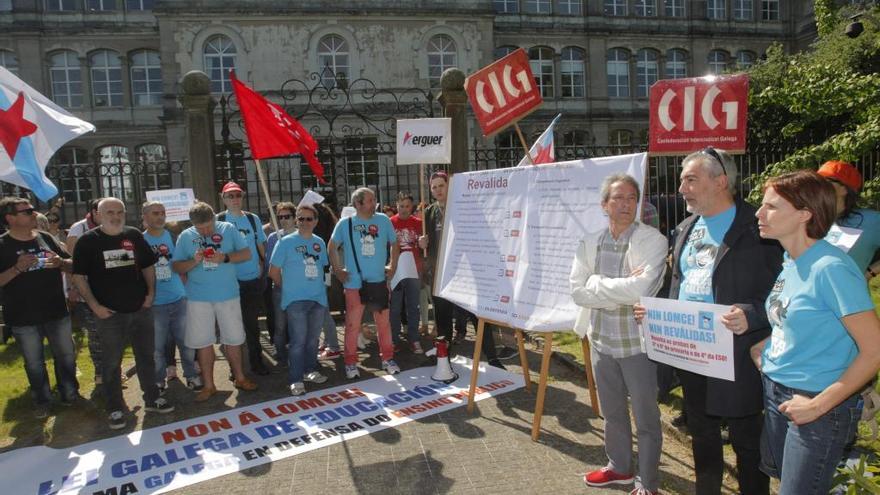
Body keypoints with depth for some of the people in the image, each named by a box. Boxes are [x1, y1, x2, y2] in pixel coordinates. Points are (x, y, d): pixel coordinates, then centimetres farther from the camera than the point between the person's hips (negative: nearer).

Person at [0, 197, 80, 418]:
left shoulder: (46, 238, 2)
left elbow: (72, 265, 8)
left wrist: (60, 262, -14)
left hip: (57, 312, 3)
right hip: (23, 318, -3)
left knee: (66, 356, 14)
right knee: (34, 363, 13)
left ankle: (70, 394, 31)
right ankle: (42, 401, 30)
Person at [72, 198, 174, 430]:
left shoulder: (134, 235, 6)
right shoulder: (88, 241, -4)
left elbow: (148, 266, 13)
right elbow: (78, 276, -4)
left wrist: (151, 292, 2)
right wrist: (94, 305, -11)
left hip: (141, 309, 3)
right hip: (109, 313, -3)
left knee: (146, 356, 12)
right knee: (112, 363, 6)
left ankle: (152, 398, 27)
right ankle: (115, 409, 19)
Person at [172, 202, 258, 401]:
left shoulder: (228, 229, -1)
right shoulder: (185, 236, 2)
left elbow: (246, 253, -5)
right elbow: (176, 267, 1)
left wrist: (225, 257, -21)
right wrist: (194, 261, -18)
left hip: (228, 294, 0)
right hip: (198, 298, 1)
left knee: (233, 338, 9)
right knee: (203, 341, 5)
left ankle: (239, 377, 26)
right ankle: (208, 385, 18)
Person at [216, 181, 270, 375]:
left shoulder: (253, 218, 5)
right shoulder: (218, 220, -2)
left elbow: (261, 245, 11)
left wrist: (263, 266, 5)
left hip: (253, 278, 2)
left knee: (252, 322, 11)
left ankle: (256, 361, 23)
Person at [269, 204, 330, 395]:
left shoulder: (319, 242, 9)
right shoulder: (286, 242, -5)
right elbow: (273, 271, -1)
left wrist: (318, 286, 13)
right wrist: (286, 287, 7)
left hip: (318, 298, 5)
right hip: (295, 300, -5)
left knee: (313, 339, 14)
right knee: (298, 340, -5)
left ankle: (310, 370, 29)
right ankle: (295, 379, 3)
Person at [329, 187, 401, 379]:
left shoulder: (383, 220, 1)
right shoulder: (345, 224, -3)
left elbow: (394, 244, 13)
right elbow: (332, 247, 8)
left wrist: (392, 266, 7)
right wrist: (338, 270, 3)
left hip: (379, 281, 2)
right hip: (354, 283, -2)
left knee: (383, 322, 9)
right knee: (352, 324, 3)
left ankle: (387, 359, 23)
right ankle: (351, 363, 16)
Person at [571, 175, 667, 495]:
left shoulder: (653, 241, -14)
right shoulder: (589, 243, 0)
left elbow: (642, 289, -27)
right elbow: (578, 292, -8)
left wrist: (598, 282, -16)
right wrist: (623, 291, -18)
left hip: (638, 342, -4)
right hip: (601, 341, 5)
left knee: (645, 418, 12)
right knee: (612, 412, 22)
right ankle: (619, 467, 44)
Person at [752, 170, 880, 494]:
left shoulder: (831, 268, -21)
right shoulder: (788, 261, 2)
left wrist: (818, 405, -19)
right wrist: (761, 346, 3)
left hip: (819, 408, -7)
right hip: (774, 393, 8)